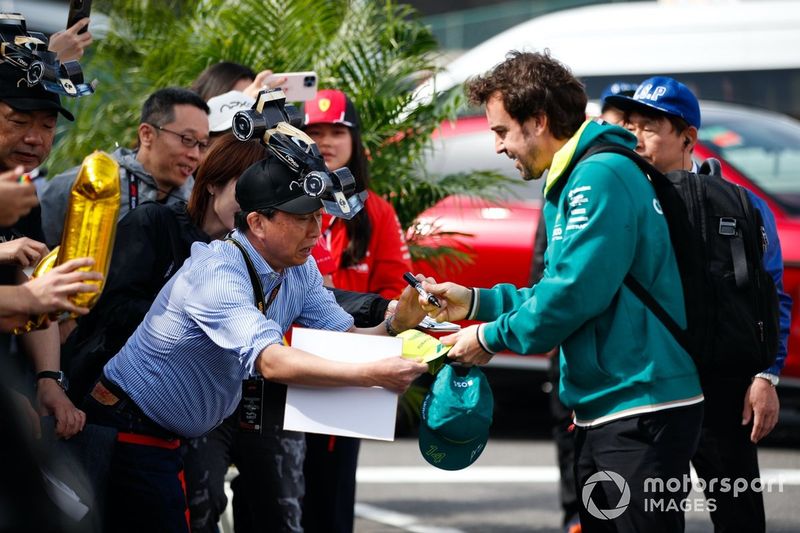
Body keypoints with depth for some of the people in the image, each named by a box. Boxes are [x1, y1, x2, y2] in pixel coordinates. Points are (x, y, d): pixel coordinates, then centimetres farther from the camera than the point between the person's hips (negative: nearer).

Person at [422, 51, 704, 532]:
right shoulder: (575, 180, 17)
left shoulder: (601, 176, -16)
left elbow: (575, 293, -21)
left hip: (641, 409, -11)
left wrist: (491, 337, -9)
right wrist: (476, 302, 15)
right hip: (604, 408, 11)